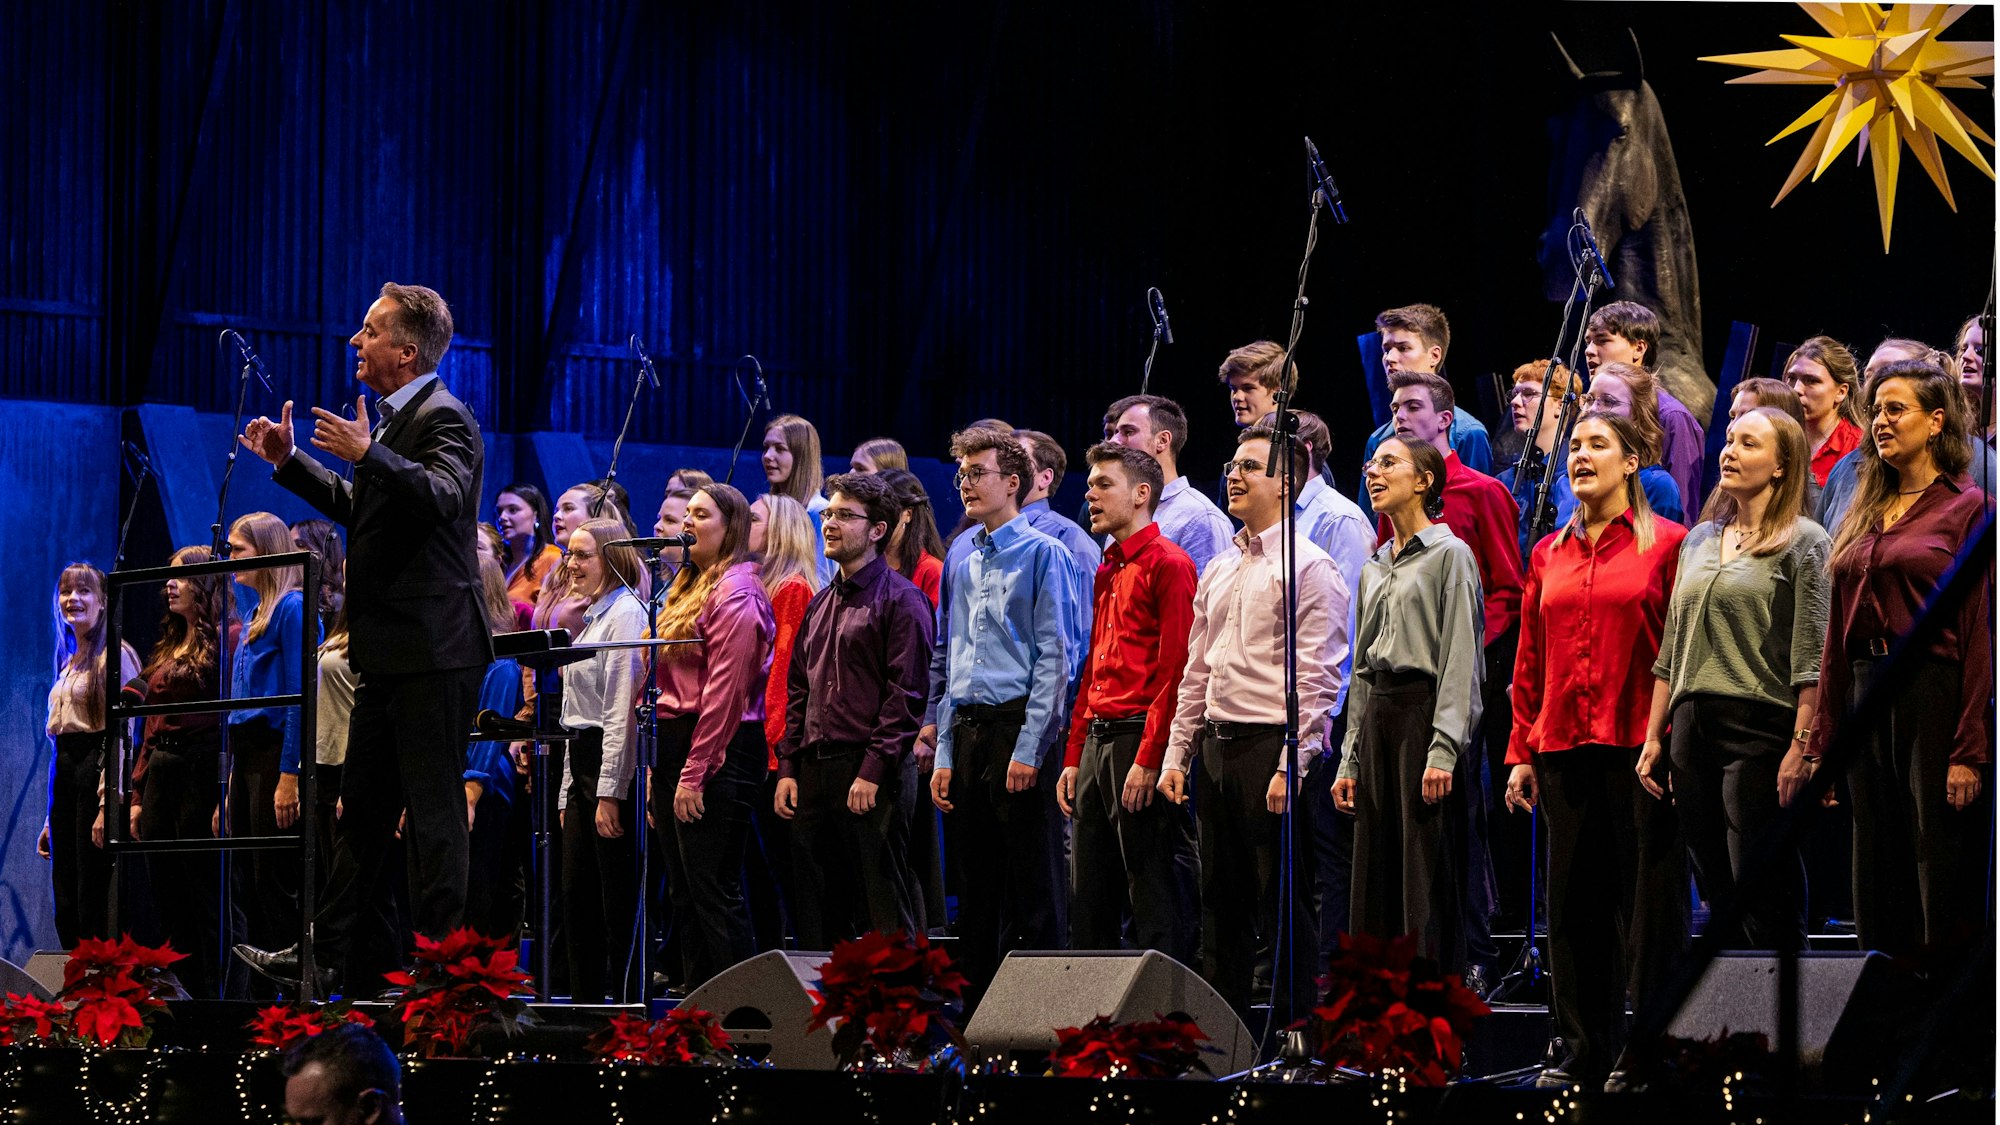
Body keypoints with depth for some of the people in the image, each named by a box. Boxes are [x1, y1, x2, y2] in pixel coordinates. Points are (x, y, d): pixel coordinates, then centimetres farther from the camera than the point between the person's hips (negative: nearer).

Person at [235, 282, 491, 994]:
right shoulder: (393, 420, 19)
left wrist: (366, 455, -39)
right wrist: (289, 462, 27)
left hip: (433, 648, -10)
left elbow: (442, 495, -30)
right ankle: (328, 954, 19)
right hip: (389, 652, 10)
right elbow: (361, 508, 32)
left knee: (432, 806, -6)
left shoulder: (443, 418, -11)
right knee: (362, 803, 13)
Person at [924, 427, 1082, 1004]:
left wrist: (1029, 748, -16)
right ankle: (977, 1015, 14)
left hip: (1020, 724, -7)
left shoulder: (1043, 554, -4)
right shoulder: (961, 559, 17)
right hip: (967, 729, 7)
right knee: (976, 882, 9)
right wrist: (944, 753, 12)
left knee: (1033, 883, -6)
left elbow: (1053, 657, -9)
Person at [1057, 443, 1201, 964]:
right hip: (1096, 741, 9)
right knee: (1088, 902, 9)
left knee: (1153, 898, -7)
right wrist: (1073, 758, 17)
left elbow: (1175, 668, -15)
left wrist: (1148, 760, -19)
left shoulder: (1168, 564, -8)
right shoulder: (1108, 572, 20)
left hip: (1139, 740, -9)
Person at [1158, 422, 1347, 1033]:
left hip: (1272, 747, -8)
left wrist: (1292, 764, -19)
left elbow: (1318, 678, -13)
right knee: (1221, 901, 11)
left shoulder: (1308, 567, -7)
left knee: (1282, 903, -6)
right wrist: (1177, 753, 13)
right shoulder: (1218, 571, 17)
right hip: (1216, 747, 8)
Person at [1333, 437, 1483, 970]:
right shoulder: (1374, 568, 18)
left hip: (1426, 710, -7)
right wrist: (1350, 760, 15)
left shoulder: (1449, 554, -4)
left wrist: (1444, 749, -19)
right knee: (1375, 880, 5)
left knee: (1427, 882, -9)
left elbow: (1460, 656, -11)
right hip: (1377, 717, 8)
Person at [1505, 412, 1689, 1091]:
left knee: (1650, 897, -3)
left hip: (1642, 746, -5)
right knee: (1575, 902, 8)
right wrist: (1522, 750, 11)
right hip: (1565, 748, 5)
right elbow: (1530, 660, 16)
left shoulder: (1666, 544, 0)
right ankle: (1586, 1051, 14)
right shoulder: (1549, 555, 15)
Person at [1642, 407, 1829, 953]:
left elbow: (1813, 656, -9)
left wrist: (1802, 745, -17)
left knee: (1763, 892, -7)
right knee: (1714, 885, 7)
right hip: (1693, 727, 6)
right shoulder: (1699, 540, 17)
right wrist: (1653, 737, 14)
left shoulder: (1803, 542, -2)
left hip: (1760, 725, -6)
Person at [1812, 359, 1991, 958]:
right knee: (1877, 875, 8)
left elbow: (1981, 634, -10)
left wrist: (1970, 750, -16)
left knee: (1942, 872, -5)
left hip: (1936, 696, -7)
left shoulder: (1968, 509, -4)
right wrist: (1823, 741, 10)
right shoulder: (1864, 513, 16)